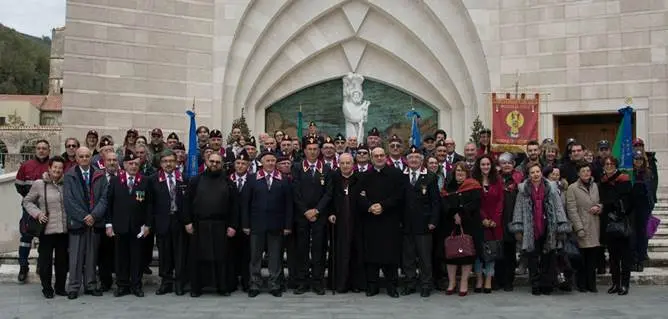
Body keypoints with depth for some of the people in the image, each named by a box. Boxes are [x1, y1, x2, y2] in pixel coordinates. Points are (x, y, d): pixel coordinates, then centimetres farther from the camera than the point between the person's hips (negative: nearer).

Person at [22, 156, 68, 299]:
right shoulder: (39, 184, -3)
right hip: (47, 229, -2)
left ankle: (60, 287, 24)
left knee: (62, 260, 10)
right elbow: (27, 201, 6)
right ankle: (47, 288, 18)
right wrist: (37, 213, -8)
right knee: (45, 260, 4)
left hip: (64, 229, 3)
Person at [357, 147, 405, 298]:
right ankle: (372, 285, 10)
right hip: (370, 221, 2)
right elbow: (360, 197, 5)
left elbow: (399, 195, -3)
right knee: (371, 253, 2)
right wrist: (369, 207, -13)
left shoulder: (396, 174, 4)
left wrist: (382, 205, -12)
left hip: (390, 220, -2)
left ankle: (392, 285, 7)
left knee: (390, 253, -2)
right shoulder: (365, 176, 11)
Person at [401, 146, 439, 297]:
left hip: (423, 224, -2)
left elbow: (435, 201, -1)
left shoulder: (430, 177, 1)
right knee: (407, 256, 7)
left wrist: (433, 221, -8)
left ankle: (426, 286, 12)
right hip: (406, 224, 2)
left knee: (425, 257, 2)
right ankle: (410, 284, 18)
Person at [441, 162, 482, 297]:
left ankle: (464, 282, 6)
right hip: (451, 225, 2)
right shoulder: (448, 186, 13)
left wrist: (461, 214, -15)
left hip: (469, 225, -2)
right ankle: (452, 282, 10)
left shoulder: (473, 186, 5)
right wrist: (454, 214, -16)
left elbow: (474, 204, -8)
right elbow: (445, 204, 0)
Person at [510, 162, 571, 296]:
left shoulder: (551, 188, 2)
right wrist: (518, 229, -4)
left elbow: (558, 208, 2)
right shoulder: (523, 189, 2)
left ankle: (547, 285, 15)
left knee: (548, 259, 5)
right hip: (531, 231, 0)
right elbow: (519, 209, 1)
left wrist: (562, 228, -4)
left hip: (548, 230, 0)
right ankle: (535, 286, 12)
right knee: (533, 260, 4)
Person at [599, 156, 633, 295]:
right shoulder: (602, 182, 12)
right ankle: (615, 283, 15)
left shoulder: (624, 180, -3)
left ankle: (624, 284, 1)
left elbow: (625, 202, -9)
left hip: (622, 221, -5)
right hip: (608, 223, 5)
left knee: (624, 254, -2)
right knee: (613, 253, 9)